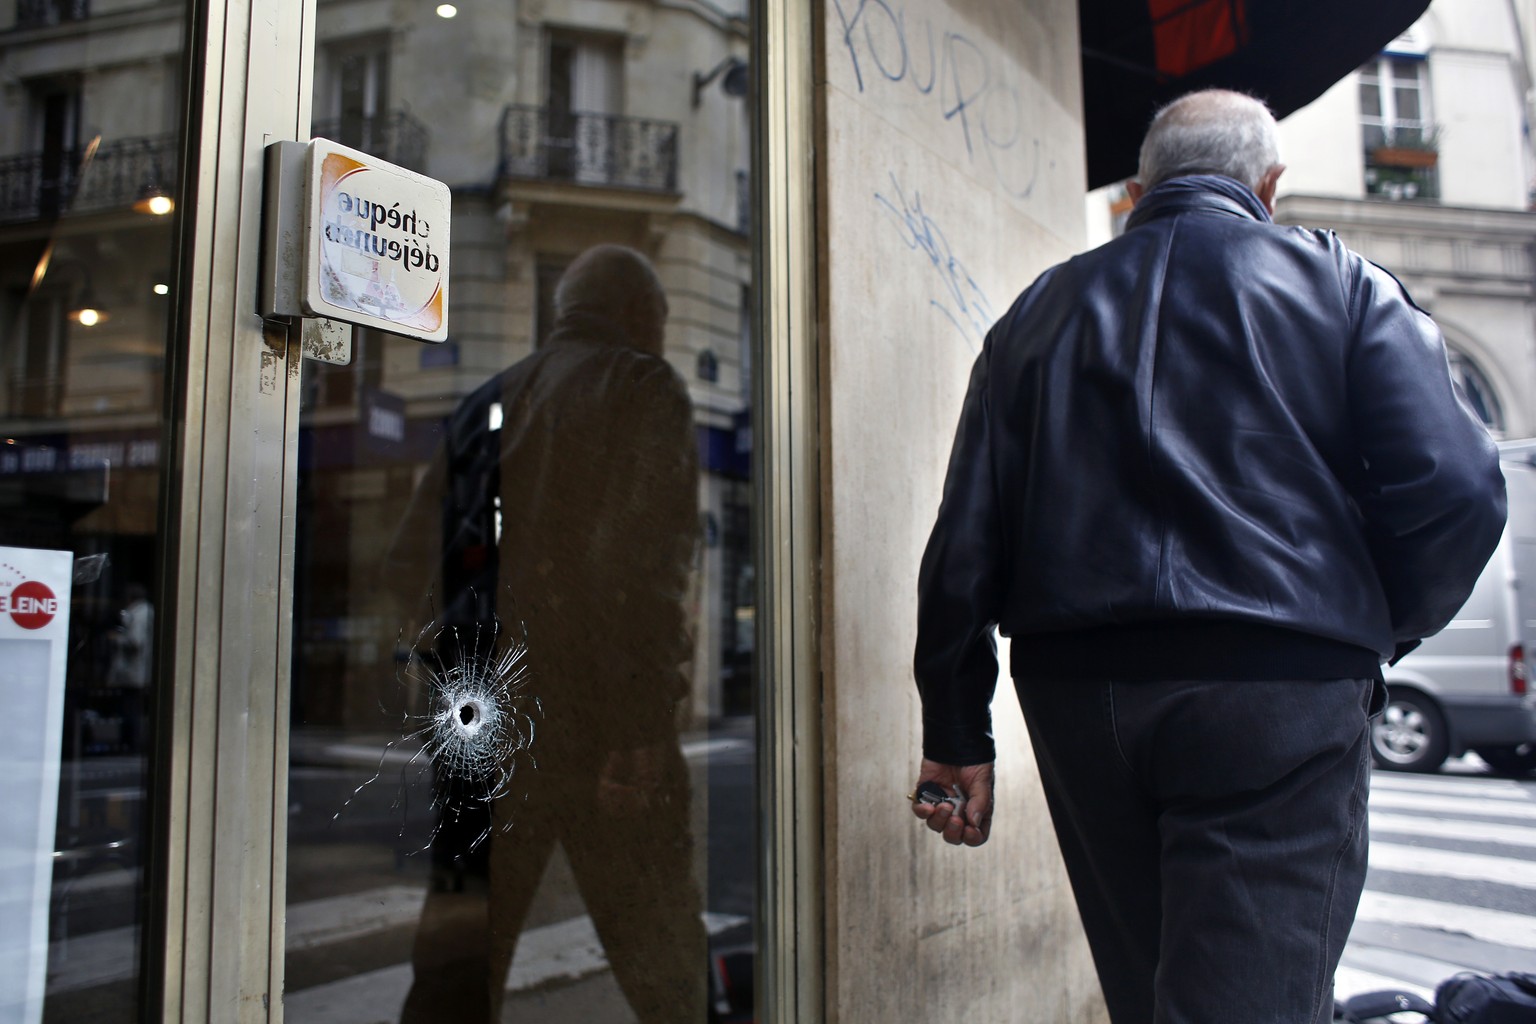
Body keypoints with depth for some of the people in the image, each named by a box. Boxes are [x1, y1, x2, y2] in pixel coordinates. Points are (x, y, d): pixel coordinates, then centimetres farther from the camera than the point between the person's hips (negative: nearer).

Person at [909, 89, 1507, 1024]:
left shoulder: (1041, 309, 14)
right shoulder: (1341, 282, 7)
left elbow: (965, 540, 7)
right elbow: (1455, 489, -5)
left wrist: (959, 734, 11)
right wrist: (1371, 634, 13)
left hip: (1076, 694, 4)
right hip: (1278, 691, -3)